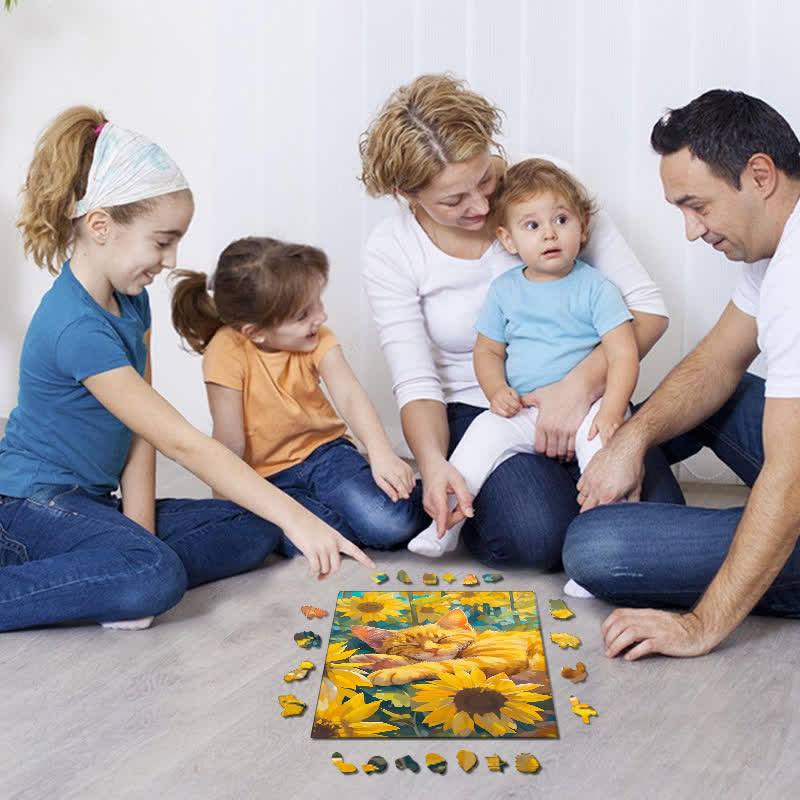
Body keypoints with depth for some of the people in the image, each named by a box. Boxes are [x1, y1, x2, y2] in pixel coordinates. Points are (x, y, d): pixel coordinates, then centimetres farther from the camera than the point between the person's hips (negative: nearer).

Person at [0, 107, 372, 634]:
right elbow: (180, 443, -28)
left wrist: (139, 527, -9)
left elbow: (142, 433, 1)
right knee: (154, 579, -36)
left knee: (254, 530, -1)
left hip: (97, 500, 10)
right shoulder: (77, 328, -25)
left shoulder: (130, 298, 4)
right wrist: (294, 516, -29)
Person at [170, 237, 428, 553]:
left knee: (390, 521, -26)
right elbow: (230, 443, -14)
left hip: (324, 451, 2)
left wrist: (381, 454, -38)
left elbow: (349, 395, -22)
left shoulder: (317, 339, -8)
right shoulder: (227, 352, -19)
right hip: (267, 476, -1)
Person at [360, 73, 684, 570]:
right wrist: (433, 464, -31)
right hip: (477, 413, -1)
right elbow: (416, 382, -10)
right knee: (538, 535, -29)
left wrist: (581, 385, -25)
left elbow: (648, 306, -10)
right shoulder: (391, 251, -8)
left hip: (576, 399, 2)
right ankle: (465, 510, 5)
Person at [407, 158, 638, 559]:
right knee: (485, 430, -21)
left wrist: (611, 410, -24)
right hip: (523, 413, 3)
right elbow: (487, 350, 15)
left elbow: (623, 354, -9)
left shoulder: (595, 288, -2)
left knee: (599, 434, -31)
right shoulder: (505, 290, 9)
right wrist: (497, 392, -6)